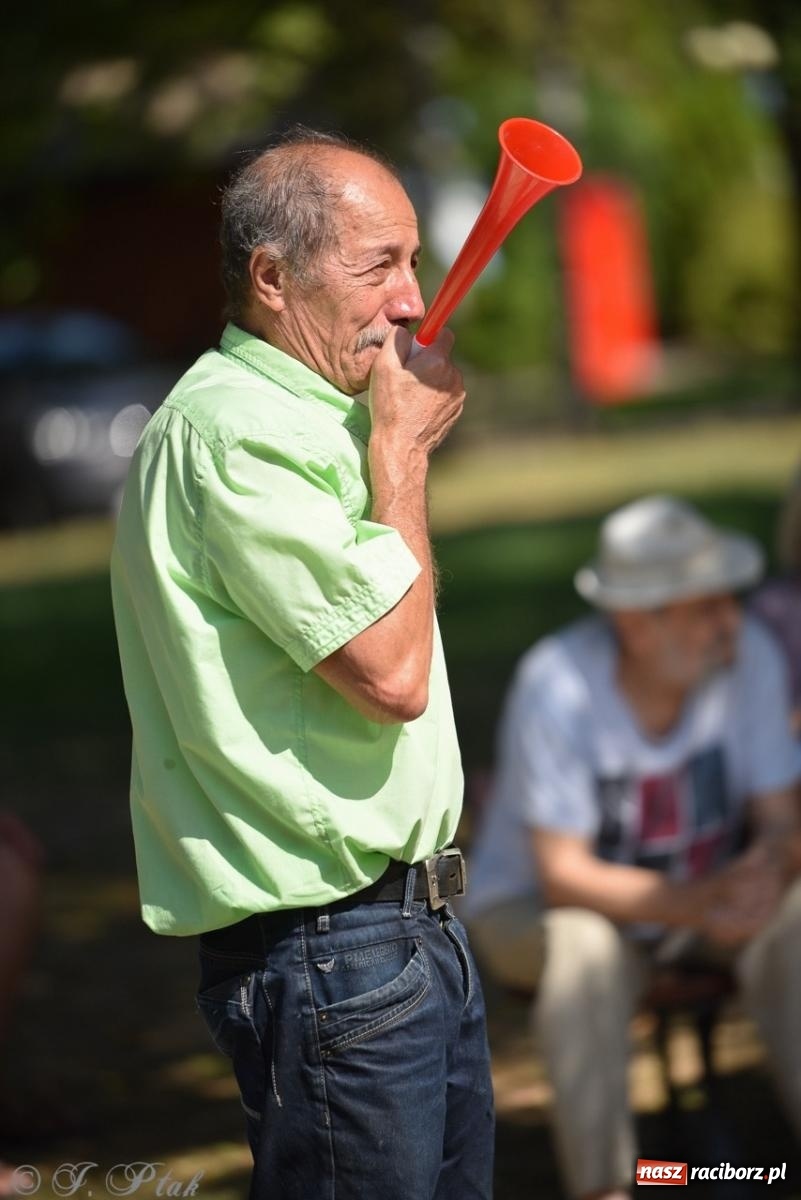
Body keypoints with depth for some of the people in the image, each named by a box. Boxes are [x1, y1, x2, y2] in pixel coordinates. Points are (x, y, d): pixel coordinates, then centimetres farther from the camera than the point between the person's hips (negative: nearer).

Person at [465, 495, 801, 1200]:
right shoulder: (558, 684, -26)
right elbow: (563, 876, -26)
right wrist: (699, 903, -40)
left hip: (697, 897, 3)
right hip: (533, 905, -3)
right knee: (585, 947, -36)